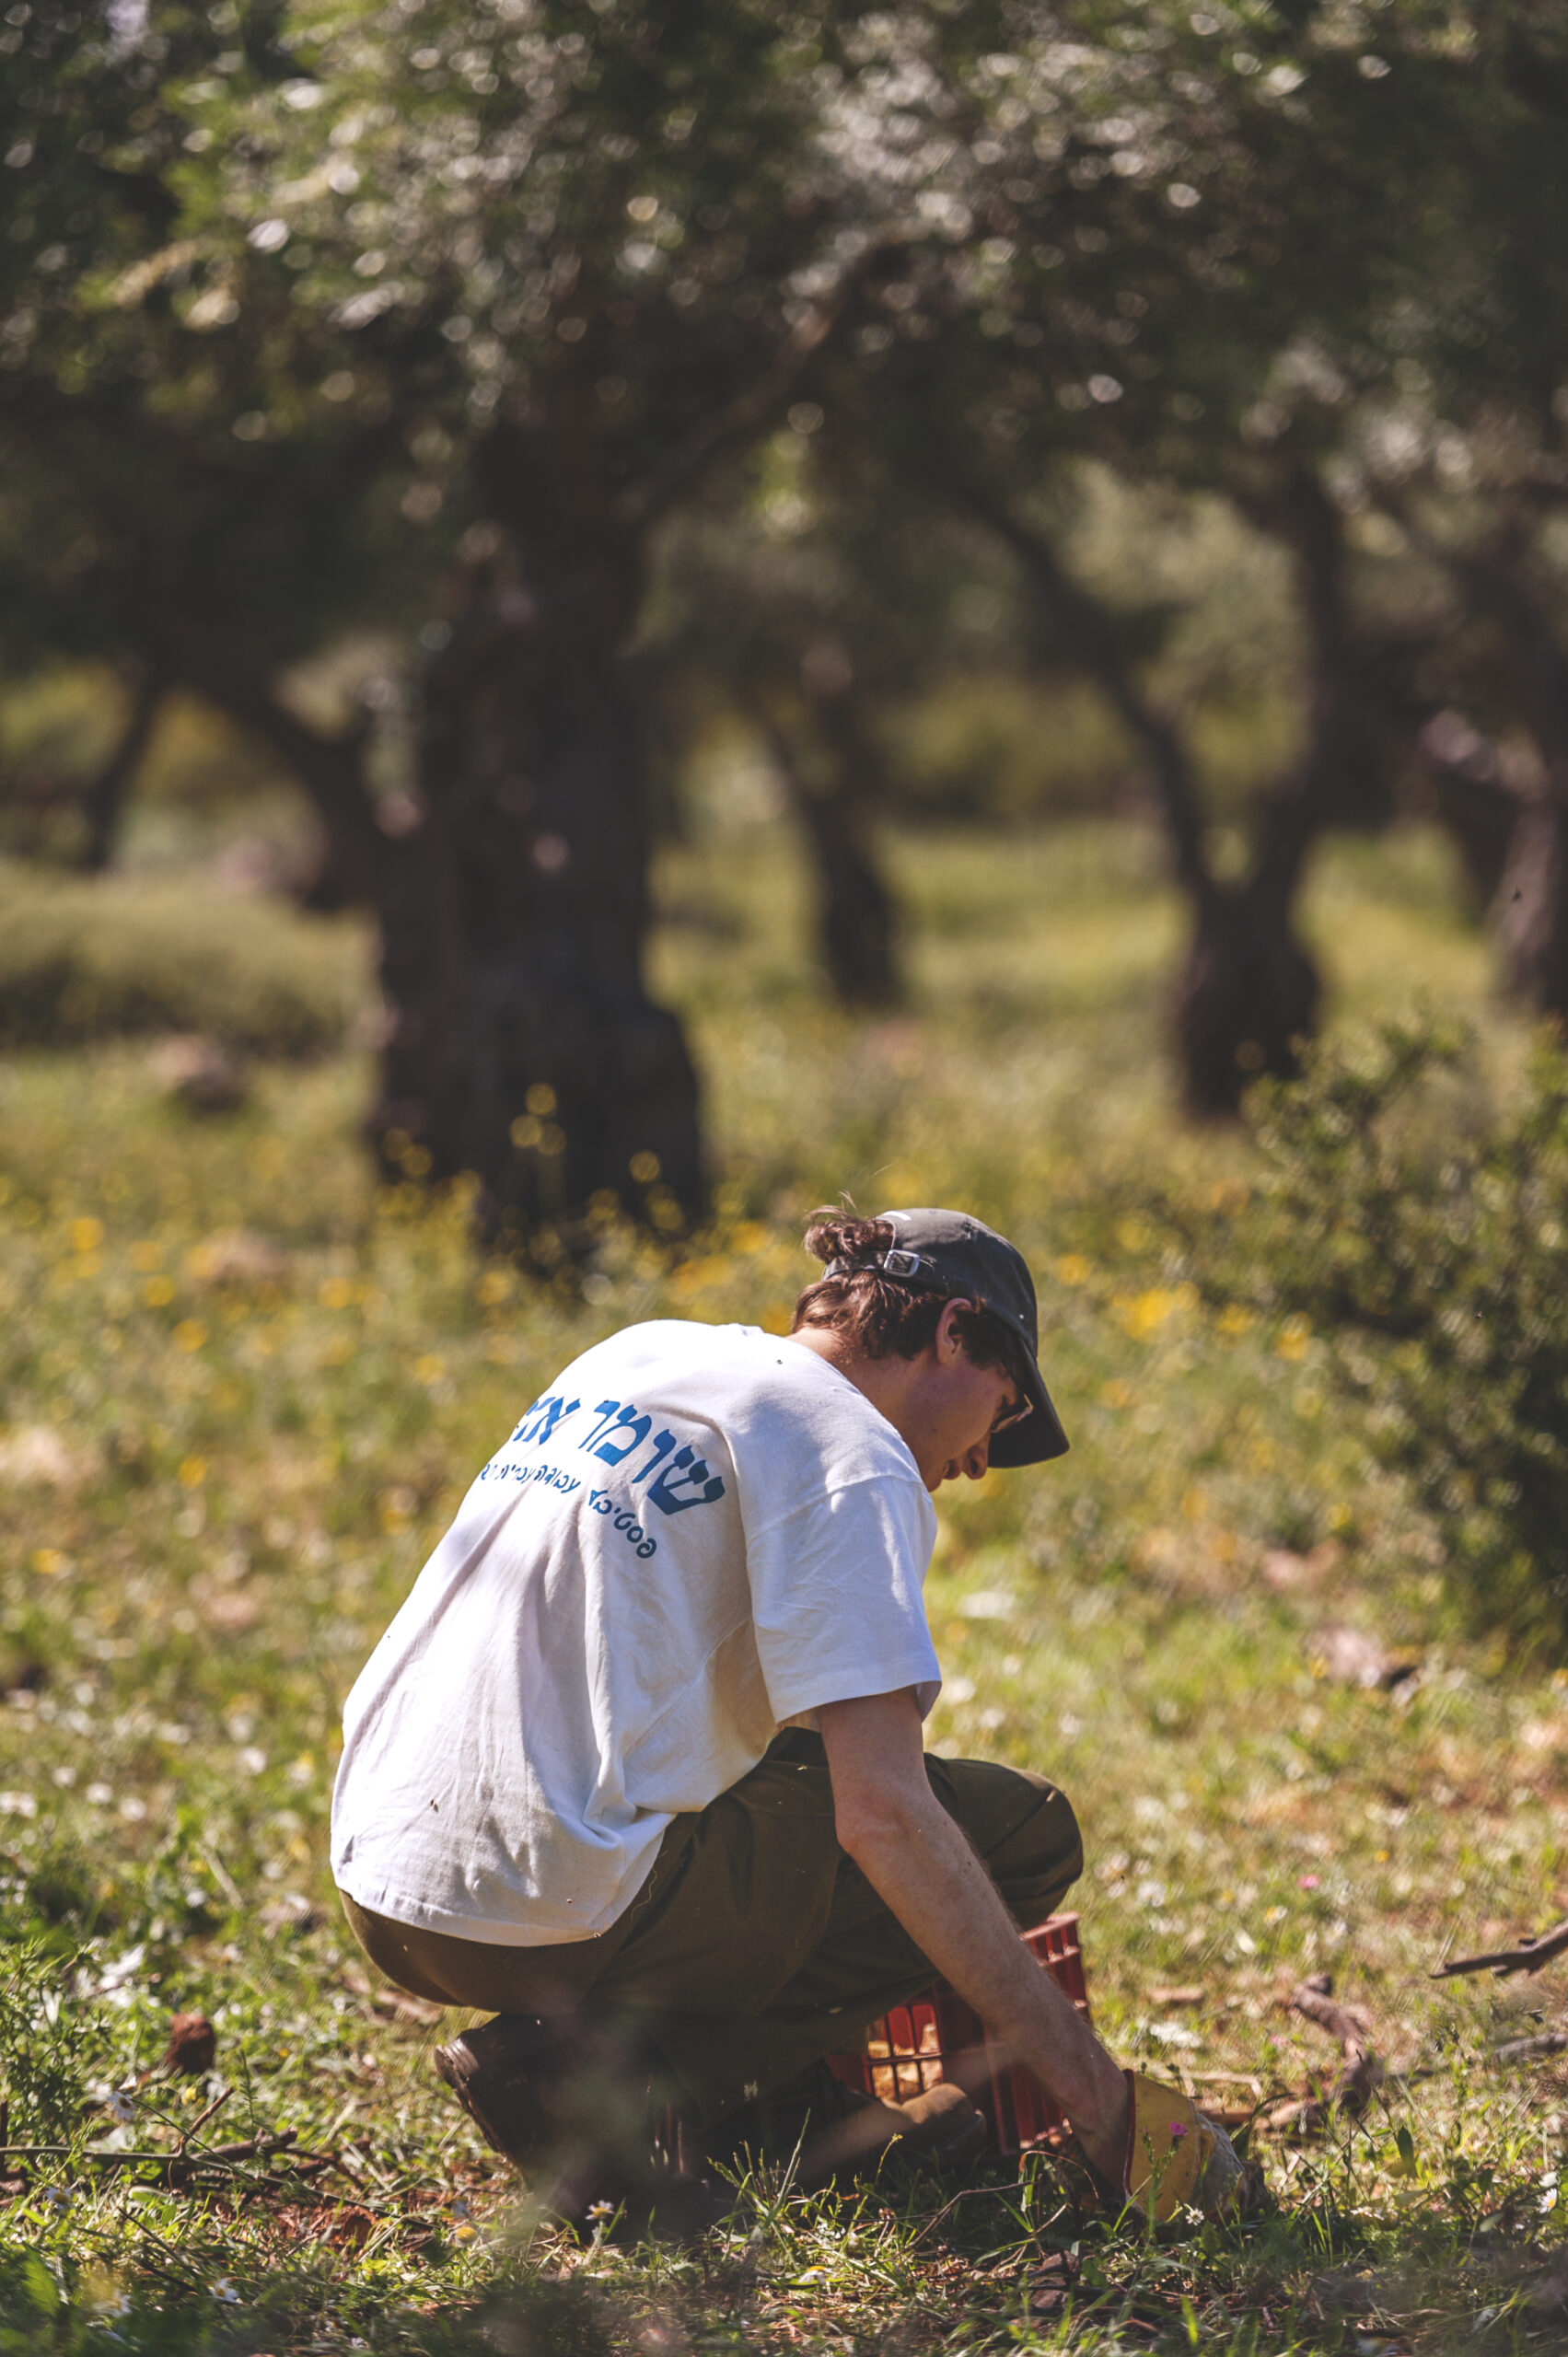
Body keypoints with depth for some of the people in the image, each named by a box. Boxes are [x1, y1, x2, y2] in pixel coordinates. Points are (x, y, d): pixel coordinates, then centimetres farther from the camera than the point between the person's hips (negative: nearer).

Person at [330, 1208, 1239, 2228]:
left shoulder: (642, 1352, 20)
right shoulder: (851, 1446, -6)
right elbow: (884, 1817, -16)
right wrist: (1092, 2091, -13)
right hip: (550, 1912, -9)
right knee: (1019, 1829, 2)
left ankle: (792, 2106, 12)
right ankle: (604, 2072, -7)